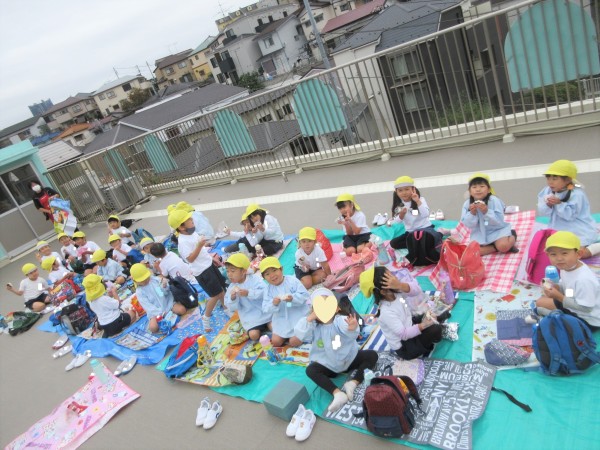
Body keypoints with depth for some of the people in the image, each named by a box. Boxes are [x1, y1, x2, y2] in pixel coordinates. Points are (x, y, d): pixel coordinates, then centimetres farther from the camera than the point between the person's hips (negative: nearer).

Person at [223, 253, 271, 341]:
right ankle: (262, 328, 12)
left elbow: (264, 292, -24)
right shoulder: (231, 287, -2)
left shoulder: (254, 279, -11)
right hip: (250, 317, 2)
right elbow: (232, 308, -3)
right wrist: (232, 298, -24)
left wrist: (248, 293, -33)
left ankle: (266, 325, 16)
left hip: (264, 312, -1)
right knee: (254, 335, -17)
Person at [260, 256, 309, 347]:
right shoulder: (268, 289, -5)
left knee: (294, 342, -11)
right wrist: (273, 304, -30)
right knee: (276, 342, 2)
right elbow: (266, 308, -8)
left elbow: (304, 295, -18)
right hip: (282, 319, 4)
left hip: (298, 316, -4)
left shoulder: (293, 281, -15)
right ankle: (288, 334, 30)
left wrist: (292, 298, -36)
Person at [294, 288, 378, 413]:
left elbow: (351, 334, -42)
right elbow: (300, 334, -25)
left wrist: (352, 328, -68)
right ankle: (337, 394, -35)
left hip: (350, 359, 0)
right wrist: (310, 318, -35)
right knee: (310, 370, -25)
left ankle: (353, 383, -27)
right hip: (328, 365, 1)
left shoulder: (340, 320, -21)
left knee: (372, 355, -17)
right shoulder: (315, 326, -10)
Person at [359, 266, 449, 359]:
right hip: (405, 348, -8)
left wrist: (400, 285, -37)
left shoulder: (396, 293, -13)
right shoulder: (386, 312, -33)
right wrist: (423, 325, -33)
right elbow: (404, 334, -30)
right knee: (435, 329, -16)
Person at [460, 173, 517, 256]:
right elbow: (468, 224, -9)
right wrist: (472, 213, -27)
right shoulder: (467, 204, -10)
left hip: (496, 230, -3)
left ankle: (512, 235, 7)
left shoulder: (494, 200, -18)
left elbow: (499, 221, -21)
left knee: (503, 246, -27)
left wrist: (486, 212, -34)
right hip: (480, 234, 3)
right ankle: (496, 247, -2)